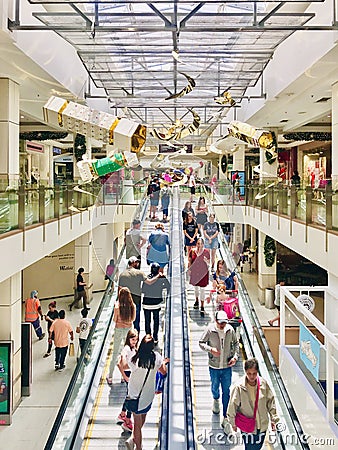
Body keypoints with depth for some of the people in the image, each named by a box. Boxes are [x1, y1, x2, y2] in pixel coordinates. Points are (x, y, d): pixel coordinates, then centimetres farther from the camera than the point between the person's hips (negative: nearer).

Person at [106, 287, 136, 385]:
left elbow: (114, 320, -9)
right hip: (129, 330, 2)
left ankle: (110, 376, 19)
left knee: (115, 353, 11)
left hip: (119, 330, -2)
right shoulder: (133, 306, -13)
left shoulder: (117, 307, -20)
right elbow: (133, 319, 0)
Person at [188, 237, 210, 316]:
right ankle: (197, 300, 46)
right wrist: (189, 269, -5)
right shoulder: (192, 251, -4)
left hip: (203, 272, -3)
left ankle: (202, 307, 6)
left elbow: (209, 263, -5)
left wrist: (206, 261, -26)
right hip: (194, 272, 3)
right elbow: (189, 261, 5)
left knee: (202, 289, -1)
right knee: (196, 287, 21)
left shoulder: (206, 252, -9)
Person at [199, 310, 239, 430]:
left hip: (227, 366, 1)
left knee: (226, 392, 3)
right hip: (214, 366, 0)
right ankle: (216, 399, 54)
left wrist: (235, 356, -5)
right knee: (215, 387, 19)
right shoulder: (210, 330, -13)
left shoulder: (230, 329, -7)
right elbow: (201, 343, -5)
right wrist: (211, 349, -21)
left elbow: (236, 343, 7)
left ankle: (226, 417, 12)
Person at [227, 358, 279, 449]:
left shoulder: (263, 383, -12)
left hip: (262, 425, 3)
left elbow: (270, 401, 1)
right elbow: (232, 405, -8)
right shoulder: (239, 387, -21)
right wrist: (233, 423, 1)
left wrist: (273, 419, 5)